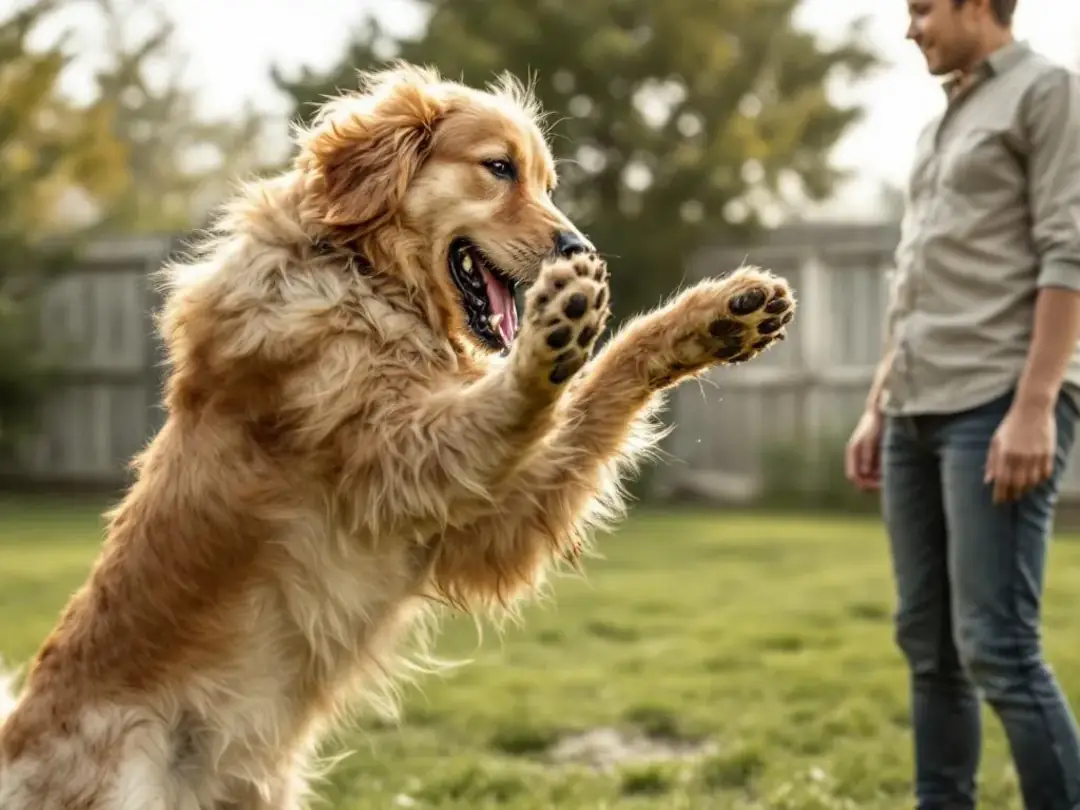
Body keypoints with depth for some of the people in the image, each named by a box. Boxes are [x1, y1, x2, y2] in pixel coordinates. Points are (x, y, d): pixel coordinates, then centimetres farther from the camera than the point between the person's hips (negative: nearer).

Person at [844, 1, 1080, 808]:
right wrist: (877, 407, 19)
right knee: (929, 644, 8)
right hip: (921, 410, 9)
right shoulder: (940, 126, 24)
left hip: (999, 406, -8)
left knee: (996, 648, -13)